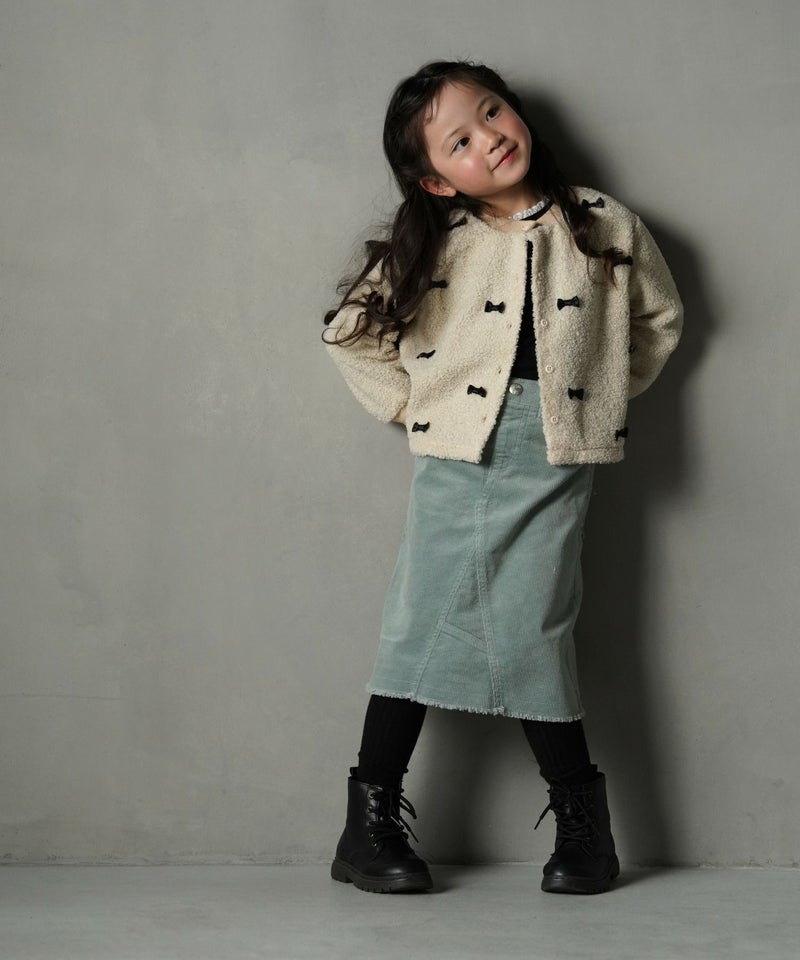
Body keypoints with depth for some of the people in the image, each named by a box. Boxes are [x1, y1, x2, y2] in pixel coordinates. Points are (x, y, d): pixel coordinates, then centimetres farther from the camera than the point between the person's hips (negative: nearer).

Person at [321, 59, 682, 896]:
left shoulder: (604, 226, 3)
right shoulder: (432, 248, 1)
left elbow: (659, 320, 16)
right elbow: (348, 335, 10)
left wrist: (599, 392, 9)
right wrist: (413, 405, 4)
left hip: (554, 460, -1)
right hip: (457, 458, 1)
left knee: (530, 632, -2)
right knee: (424, 624, 3)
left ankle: (579, 812, 13)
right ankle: (371, 814, 12)